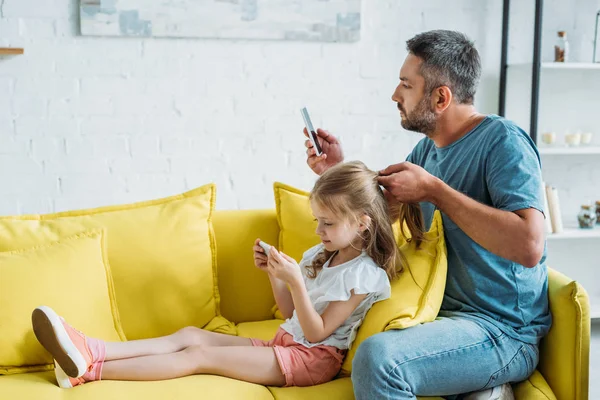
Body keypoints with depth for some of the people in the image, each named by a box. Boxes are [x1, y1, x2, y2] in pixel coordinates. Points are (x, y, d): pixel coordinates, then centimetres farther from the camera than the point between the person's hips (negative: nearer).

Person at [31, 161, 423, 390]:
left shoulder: (364, 274, -12)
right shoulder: (319, 255, 14)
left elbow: (317, 331, -14)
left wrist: (295, 281, -24)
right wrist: (274, 273, 2)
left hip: (313, 356, -9)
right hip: (286, 342, 9)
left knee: (201, 354, -20)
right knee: (191, 333, -8)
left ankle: (89, 370, -25)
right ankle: (93, 350, -20)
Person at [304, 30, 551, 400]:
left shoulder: (503, 141, -14)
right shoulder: (427, 149, 10)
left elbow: (529, 246, -28)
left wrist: (433, 189, -21)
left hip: (504, 331, -9)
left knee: (378, 356, -32)